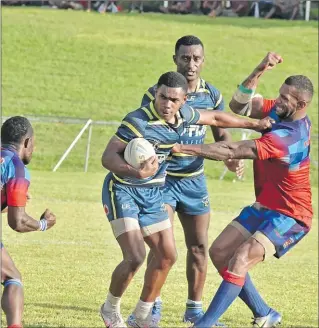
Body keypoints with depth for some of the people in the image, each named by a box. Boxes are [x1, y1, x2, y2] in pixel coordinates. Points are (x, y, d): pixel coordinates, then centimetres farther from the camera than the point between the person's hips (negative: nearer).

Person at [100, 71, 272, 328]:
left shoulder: (183, 115, -3)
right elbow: (108, 156, -31)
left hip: (153, 193, 8)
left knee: (167, 256, 5)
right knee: (135, 256, -18)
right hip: (122, 191, -8)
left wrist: (255, 124, 22)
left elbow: (215, 118, 17)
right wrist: (136, 172, -49)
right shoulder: (138, 121, -26)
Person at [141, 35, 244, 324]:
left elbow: (221, 134, 12)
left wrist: (231, 157, -7)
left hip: (194, 180, 4)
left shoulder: (212, 95, 0)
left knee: (199, 247, 7)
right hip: (162, 178, -4)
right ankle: (153, 305, 2)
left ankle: (194, 308, 19)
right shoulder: (156, 94, -13)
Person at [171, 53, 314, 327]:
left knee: (240, 260, -25)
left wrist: (182, 148, -34)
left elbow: (231, 151, -33)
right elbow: (239, 105, -3)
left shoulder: (288, 137, -30)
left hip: (289, 217, -10)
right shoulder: (279, 112, -4)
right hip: (265, 207, 10)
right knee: (219, 252, 5)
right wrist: (259, 72, -18)